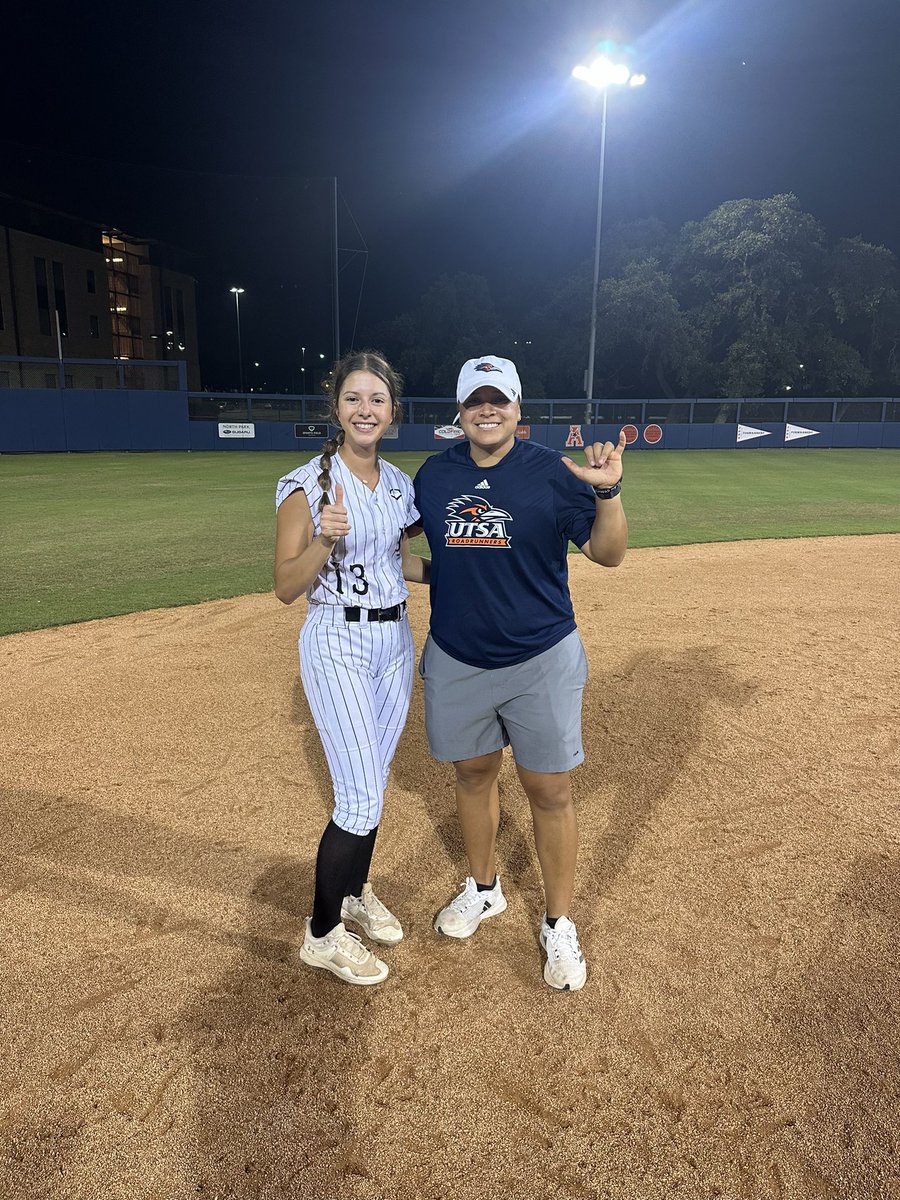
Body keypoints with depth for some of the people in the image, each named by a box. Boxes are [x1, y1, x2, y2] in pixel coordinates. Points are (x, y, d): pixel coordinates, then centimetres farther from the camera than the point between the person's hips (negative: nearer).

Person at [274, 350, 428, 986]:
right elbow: (286, 587, -14)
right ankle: (322, 933, 15)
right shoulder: (307, 484, -12)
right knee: (361, 798, -6)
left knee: (371, 785, 16)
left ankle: (355, 892, 39)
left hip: (395, 639, 6)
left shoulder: (399, 484, 6)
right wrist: (326, 537, -29)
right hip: (337, 643, -6)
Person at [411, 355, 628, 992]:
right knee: (474, 773, 18)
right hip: (455, 660, 4)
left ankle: (559, 924, 23)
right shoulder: (434, 474, 3)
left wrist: (608, 491, -25)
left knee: (550, 791, 4)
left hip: (541, 661, -3)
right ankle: (484, 889, 42)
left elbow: (608, 553, -10)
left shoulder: (551, 472, -8)